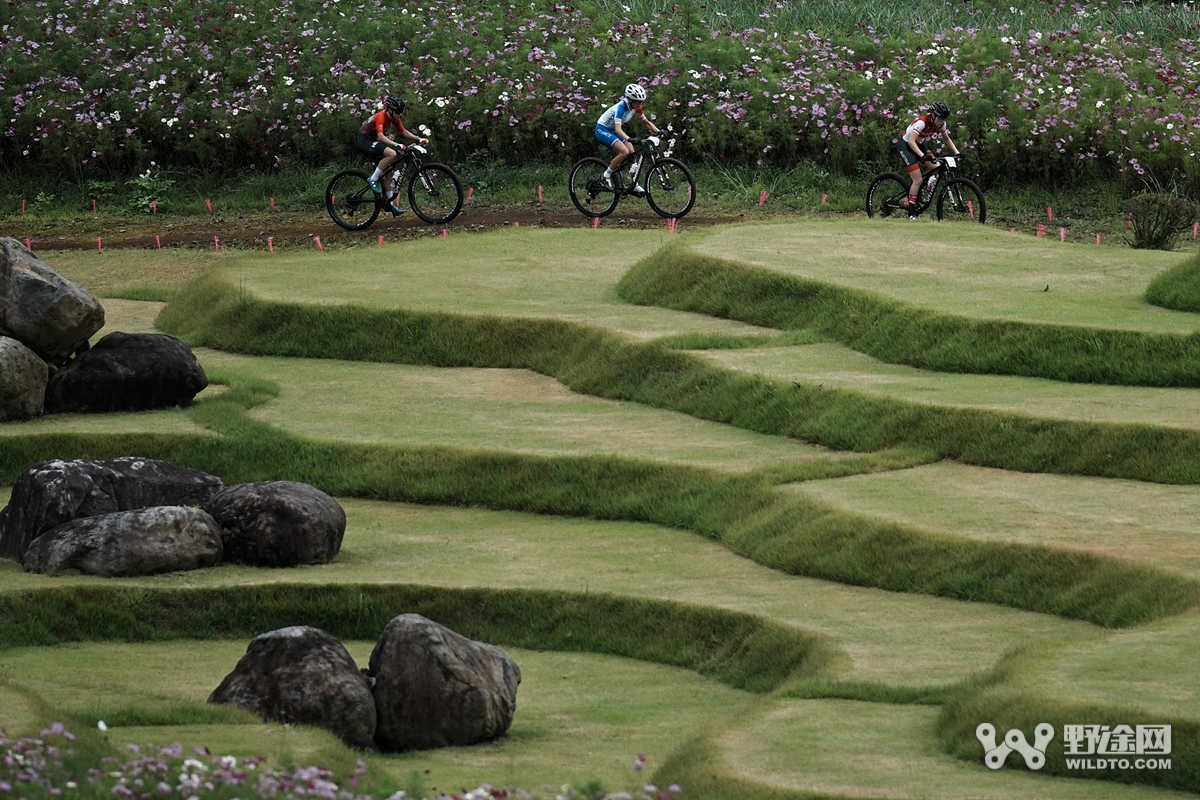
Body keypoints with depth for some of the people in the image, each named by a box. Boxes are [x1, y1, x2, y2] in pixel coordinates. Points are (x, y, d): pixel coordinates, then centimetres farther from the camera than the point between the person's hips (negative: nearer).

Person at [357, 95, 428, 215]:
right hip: (364, 140, -9)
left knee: (388, 173, 5)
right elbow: (381, 136, -37)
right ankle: (373, 179, -20)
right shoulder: (381, 117, -24)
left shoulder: (394, 119, 2)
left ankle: (391, 204, 8)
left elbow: (404, 132, 11)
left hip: (372, 142, 9)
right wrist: (396, 145, -47)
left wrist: (419, 139, -3)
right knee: (392, 154, -31)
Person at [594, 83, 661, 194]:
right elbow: (618, 129, -40)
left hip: (612, 131, 8)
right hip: (602, 130, -8)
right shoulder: (621, 107, -30)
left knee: (632, 154, -5)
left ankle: (634, 186, 3)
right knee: (625, 152, -26)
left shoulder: (636, 108, -7)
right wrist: (629, 139, -56)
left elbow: (647, 122, 4)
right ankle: (607, 175, -11)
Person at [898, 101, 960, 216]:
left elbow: (947, 139, 7)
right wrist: (923, 156, -51)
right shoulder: (922, 122, -32)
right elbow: (911, 141, -40)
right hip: (906, 146, -7)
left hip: (919, 144, 7)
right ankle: (911, 213, -6)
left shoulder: (941, 124, -10)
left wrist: (957, 153, -5)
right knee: (918, 180, -16)